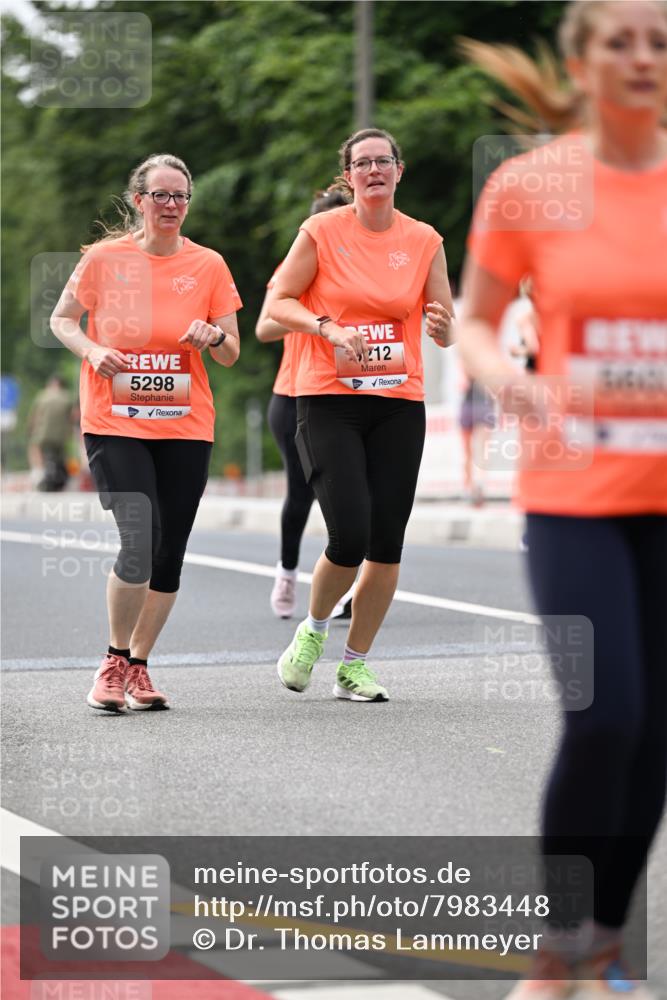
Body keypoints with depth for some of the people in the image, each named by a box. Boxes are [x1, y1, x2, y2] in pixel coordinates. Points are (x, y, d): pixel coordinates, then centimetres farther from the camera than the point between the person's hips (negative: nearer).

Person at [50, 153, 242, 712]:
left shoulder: (209, 265, 4)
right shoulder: (104, 258, -1)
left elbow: (231, 355, 9)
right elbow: (62, 320, 9)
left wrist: (215, 336, -14)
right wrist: (92, 351, -10)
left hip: (185, 429, 3)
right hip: (113, 424, -3)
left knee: (169, 554, 4)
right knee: (139, 540, -17)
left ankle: (138, 665, 21)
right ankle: (114, 661, 1)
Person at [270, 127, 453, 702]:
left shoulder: (424, 241, 5)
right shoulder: (322, 231, -2)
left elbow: (444, 329, 8)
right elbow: (279, 303, 1)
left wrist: (441, 326, -16)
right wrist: (328, 327, -16)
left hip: (400, 403, 3)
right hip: (328, 401, -3)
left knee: (386, 543, 0)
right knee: (349, 535, -15)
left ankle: (354, 665, 16)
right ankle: (314, 629, 16)